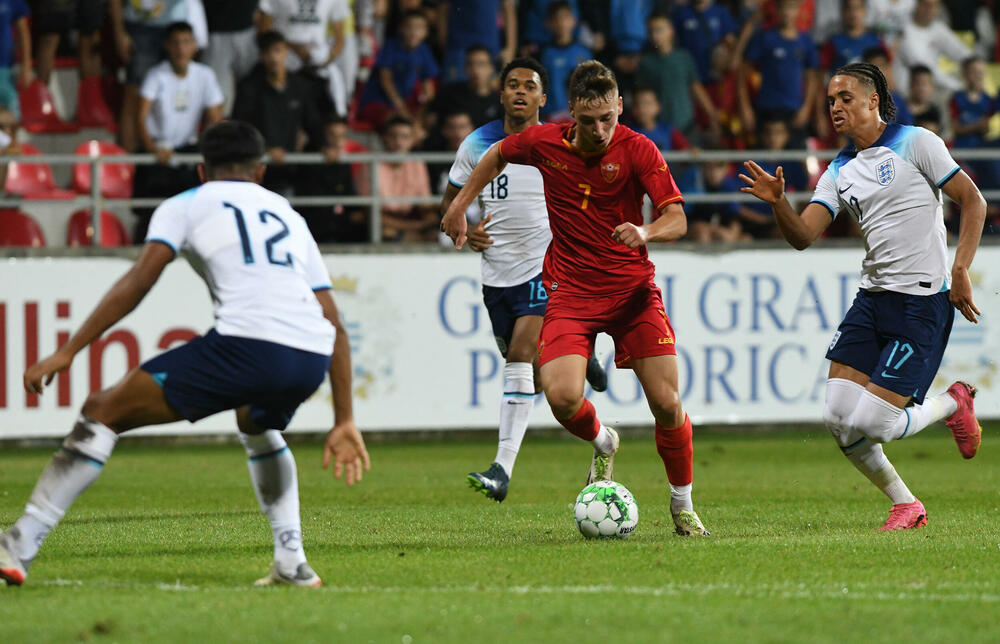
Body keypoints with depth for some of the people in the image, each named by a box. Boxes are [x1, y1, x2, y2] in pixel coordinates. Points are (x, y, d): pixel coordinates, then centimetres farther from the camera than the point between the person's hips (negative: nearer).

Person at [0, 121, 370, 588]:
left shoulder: (185, 206, 19)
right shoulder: (289, 218, 33)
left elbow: (138, 282, 2)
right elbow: (335, 326, 27)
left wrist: (67, 352, 1)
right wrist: (344, 422, 28)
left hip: (247, 342, -5)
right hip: (313, 357, 5)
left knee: (104, 412, 4)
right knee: (257, 423, 40)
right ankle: (291, 562, 27)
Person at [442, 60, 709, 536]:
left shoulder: (637, 150, -11)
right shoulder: (545, 143, -5)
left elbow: (677, 219, -16)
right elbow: (497, 156, 18)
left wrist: (647, 232, -36)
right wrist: (460, 205, 17)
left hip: (632, 287, -1)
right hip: (571, 291, 1)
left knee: (667, 404, -7)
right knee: (562, 397, -22)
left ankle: (682, 506, 17)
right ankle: (602, 443, 15)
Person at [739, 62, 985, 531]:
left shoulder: (916, 143, -4)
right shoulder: (841, 171, 12)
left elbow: (973, 202, -4)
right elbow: (803, 236, 4)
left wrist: (960, 272, -13)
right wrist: (778, 202, -16)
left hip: (923, 300, -7)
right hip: (872, 296, 7)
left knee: (871, 423, -13)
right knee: (838, 418, -5)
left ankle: (953, 405, 15)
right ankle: (905, 505, 13)